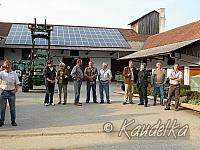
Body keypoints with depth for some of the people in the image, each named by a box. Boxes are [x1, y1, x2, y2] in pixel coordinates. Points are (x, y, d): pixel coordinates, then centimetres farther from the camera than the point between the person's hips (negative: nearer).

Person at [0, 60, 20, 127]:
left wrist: (16, 90, -8)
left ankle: (13, 121, 19)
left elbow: (17, 83, 5)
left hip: (11, 92, 0)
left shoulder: (14, 74, 2)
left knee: (12, 108, 9)